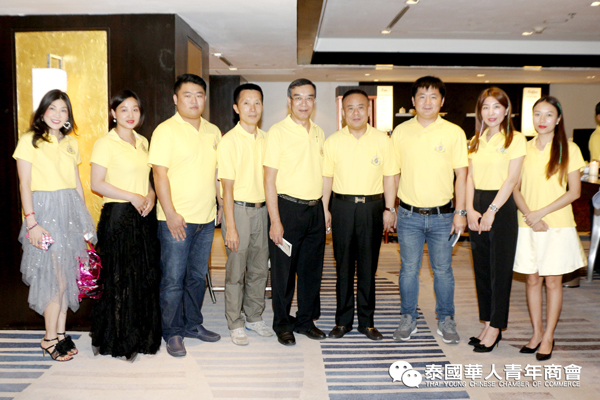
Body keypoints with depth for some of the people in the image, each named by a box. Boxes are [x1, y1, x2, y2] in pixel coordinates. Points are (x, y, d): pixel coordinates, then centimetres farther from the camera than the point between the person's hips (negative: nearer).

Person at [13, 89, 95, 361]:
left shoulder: (71, 143, 14)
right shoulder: (30, 140, -2)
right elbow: (25, 185, -6)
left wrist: (84, 219, 13)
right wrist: (31, 223, -14)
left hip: (71, 210, 5)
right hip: (45, 211, -5)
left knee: (67, 276, 8)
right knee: (56, 278, -5)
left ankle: (60, 332, 20)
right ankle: (50, 338, 10)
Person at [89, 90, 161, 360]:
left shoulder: (142, 142, 15)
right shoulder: (105, 143, -6)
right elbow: (96, 183, -11)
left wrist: (150, 196, 1)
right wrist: (132, 197, -15)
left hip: (144, 216, 6)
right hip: (118, 216, -6)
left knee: (145, 276, 9)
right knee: (119, 278, -1)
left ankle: (143, 335, 23)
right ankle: (117, 340, 15)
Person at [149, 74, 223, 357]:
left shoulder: (213, 132, 12)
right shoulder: (166, 131, -7)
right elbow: (160, 174, -12)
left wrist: (222, 203, 14)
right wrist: (170, 214, -17)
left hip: (206, 218, 6)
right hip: (176, 220, -5)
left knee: (198, 276, 15)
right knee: (173, 279, 2)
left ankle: (193, 324, 30)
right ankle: (173, 333, 17)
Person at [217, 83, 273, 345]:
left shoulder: (265, 139, 7)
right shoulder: (229, 141, -9)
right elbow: (227, 186, -12)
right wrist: (230, 227, -15)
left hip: (261, 209, 6)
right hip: (238, 209, -5)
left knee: (260, 268, 13)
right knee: (236, 271, 3)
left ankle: (254, 317, 29)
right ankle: (235, 324, 18)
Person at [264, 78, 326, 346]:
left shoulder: (318, 133, 12)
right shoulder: (278, 132, -6)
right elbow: (269, 179, -9)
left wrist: (323, 208, 11)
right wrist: (275, 221, -14)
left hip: (315, 209, 6)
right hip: (287, 207, -5)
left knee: (312, 269, 12)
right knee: (283, 271, 4)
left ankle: (306, 320, 28)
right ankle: (282, 324, 21)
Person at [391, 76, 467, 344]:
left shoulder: (454, 133, -1)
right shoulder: (401, 132, 2)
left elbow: (461, 175, 1)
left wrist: (460, 212, -3)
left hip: (442, 215, 0)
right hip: (409, 214, 1)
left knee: (443, 270, 10)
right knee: (408, 270, 8)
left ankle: (445, 321, 27)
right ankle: (408, 320, 24)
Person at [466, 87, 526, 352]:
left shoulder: (515, 139, -4)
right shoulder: (475, 141, 12)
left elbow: (511, 179, -11)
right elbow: (470, 177, 8)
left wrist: (491, 211, -15)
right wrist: (470, 209, -4)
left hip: (502, 207, -5)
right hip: (476, 208, 6)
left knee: (500, 270, 1)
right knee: (481, 269, 10)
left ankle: (495, 328, 12)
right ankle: (487, 324, 21)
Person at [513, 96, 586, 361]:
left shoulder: (569, 149, -1)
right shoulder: (524, 148, 6)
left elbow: (574, 192, -5)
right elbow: (516, 189, 5)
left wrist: (541, 213, -14)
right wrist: (529, 216, -10)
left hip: (558, 225, -2)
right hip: (528, 226, 2)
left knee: (553, 281, 5)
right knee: (533, 280, 8)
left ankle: (548, 337, 17)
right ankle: (536, 332, 22)